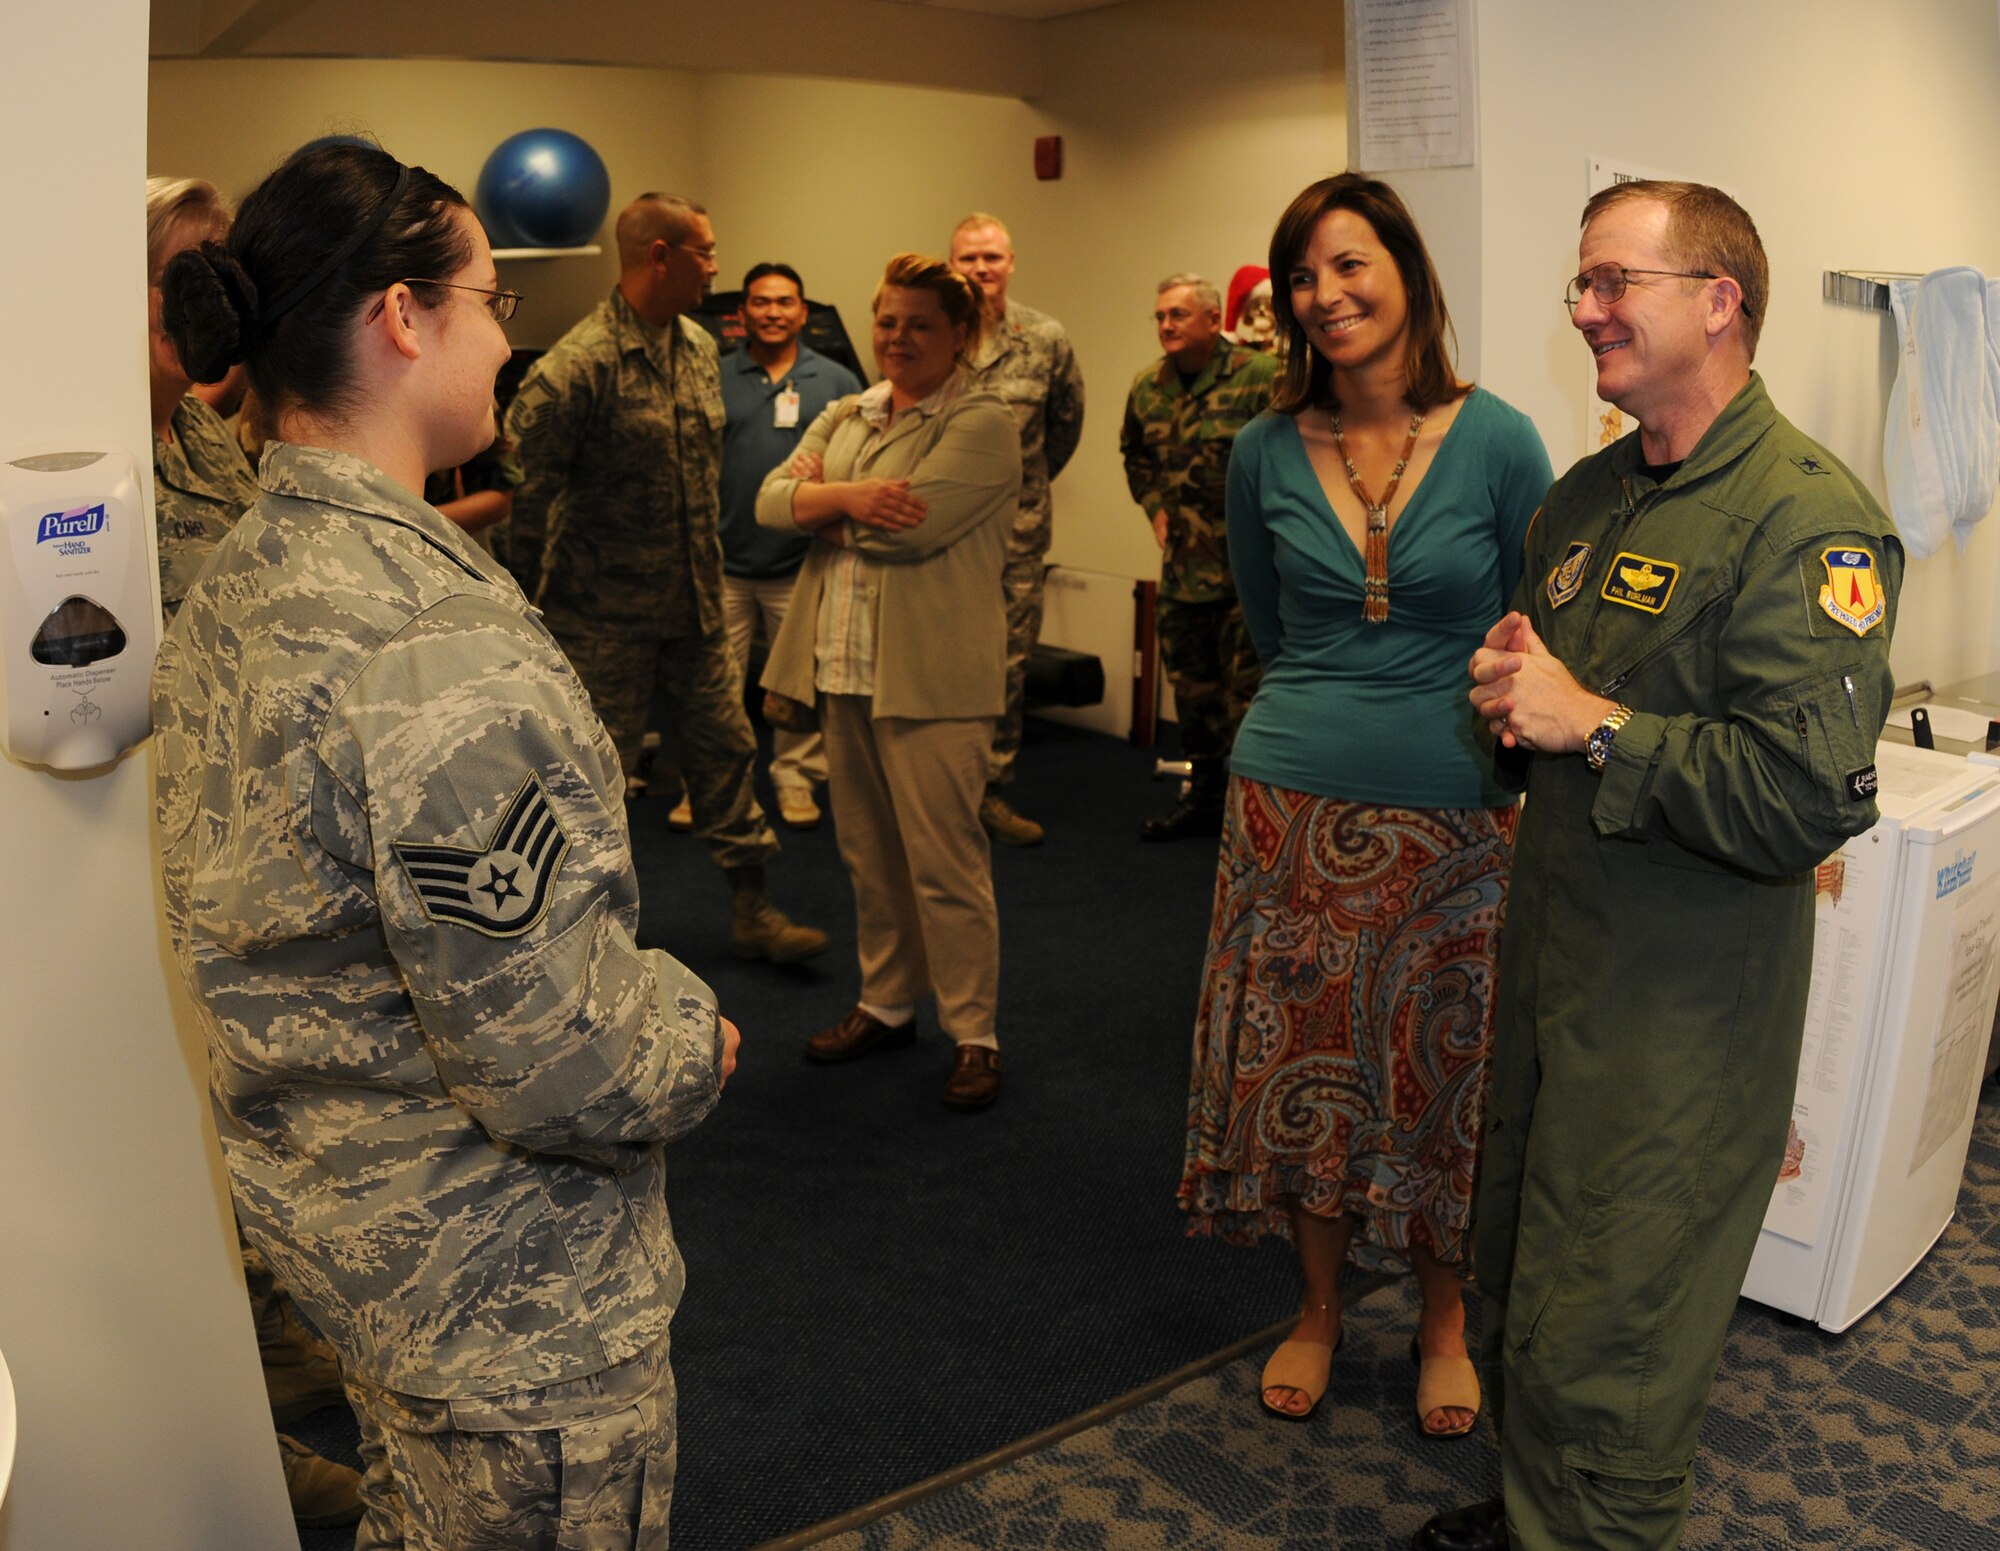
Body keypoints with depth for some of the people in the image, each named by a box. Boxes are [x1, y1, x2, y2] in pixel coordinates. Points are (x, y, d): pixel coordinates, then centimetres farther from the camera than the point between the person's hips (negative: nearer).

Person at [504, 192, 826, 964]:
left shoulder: (698, 346, 7)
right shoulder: (577, 365, -18)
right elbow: (525, 492, -16)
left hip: (694, 605, 7)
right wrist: (528, 604, -12)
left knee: (724, 749, 11)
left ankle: (752, 910, 24)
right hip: (608, 616, -7)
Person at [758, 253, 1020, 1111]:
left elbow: (914, 525, -19)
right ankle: (887, 1005, 30)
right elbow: (771, 500, 4)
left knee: (944, 857, -3)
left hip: (930, 675, -7)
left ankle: (973, 1033, 10)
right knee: (867, 852, 15)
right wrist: (848, 496, -14)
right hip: (844, 664, 7)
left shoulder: (982, 423, -7)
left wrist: (821, 495, -4)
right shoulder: (844, 417, 17)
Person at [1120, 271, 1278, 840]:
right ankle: (1205, 794, 29)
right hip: (1183, 565, 7)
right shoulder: (1148, 387, 9)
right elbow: (1135, 454, 26)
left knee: (1248, 685, -3)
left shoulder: (1260, 377, -11)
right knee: (1191, 682, 14)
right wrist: (1155, 508, 13)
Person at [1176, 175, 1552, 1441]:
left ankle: (1444, 1319, 35)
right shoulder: (1266, 452, 1)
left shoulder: (1497, 443, -6)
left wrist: (1470, 713, 0)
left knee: (1439, 1076, 11)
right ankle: (1320, 1307, 35)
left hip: (1453, 816, -2)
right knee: (1302, 1066, 11)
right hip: (1293, 804, 2)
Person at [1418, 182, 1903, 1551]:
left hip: (1685, 1012, -8)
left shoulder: (1807, 519, -16)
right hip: (1551, 963, 8)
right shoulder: (1589, 494, 10)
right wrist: (1511, 701, -1)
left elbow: (1811, 800, -26)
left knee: (1596, 1352, 4)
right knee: (1523, 1292, 21)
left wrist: (1591, 721, -21)